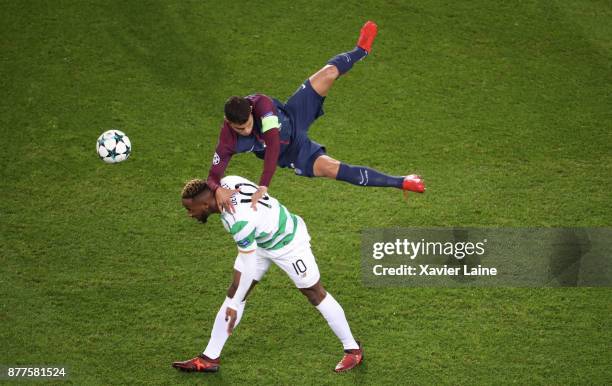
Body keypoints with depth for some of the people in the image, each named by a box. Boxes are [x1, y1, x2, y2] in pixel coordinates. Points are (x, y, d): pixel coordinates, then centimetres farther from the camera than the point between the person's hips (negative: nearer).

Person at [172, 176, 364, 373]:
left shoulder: (239, 221, -40)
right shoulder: (226, 182, -19)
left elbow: (249, 267, -31)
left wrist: (234, 305, -22)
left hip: (289, 244, -8)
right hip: (261, 240, 8)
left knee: (316, 295, 7)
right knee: (234, 292, 5)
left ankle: (353, 349, 24)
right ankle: (209, 358, 10)